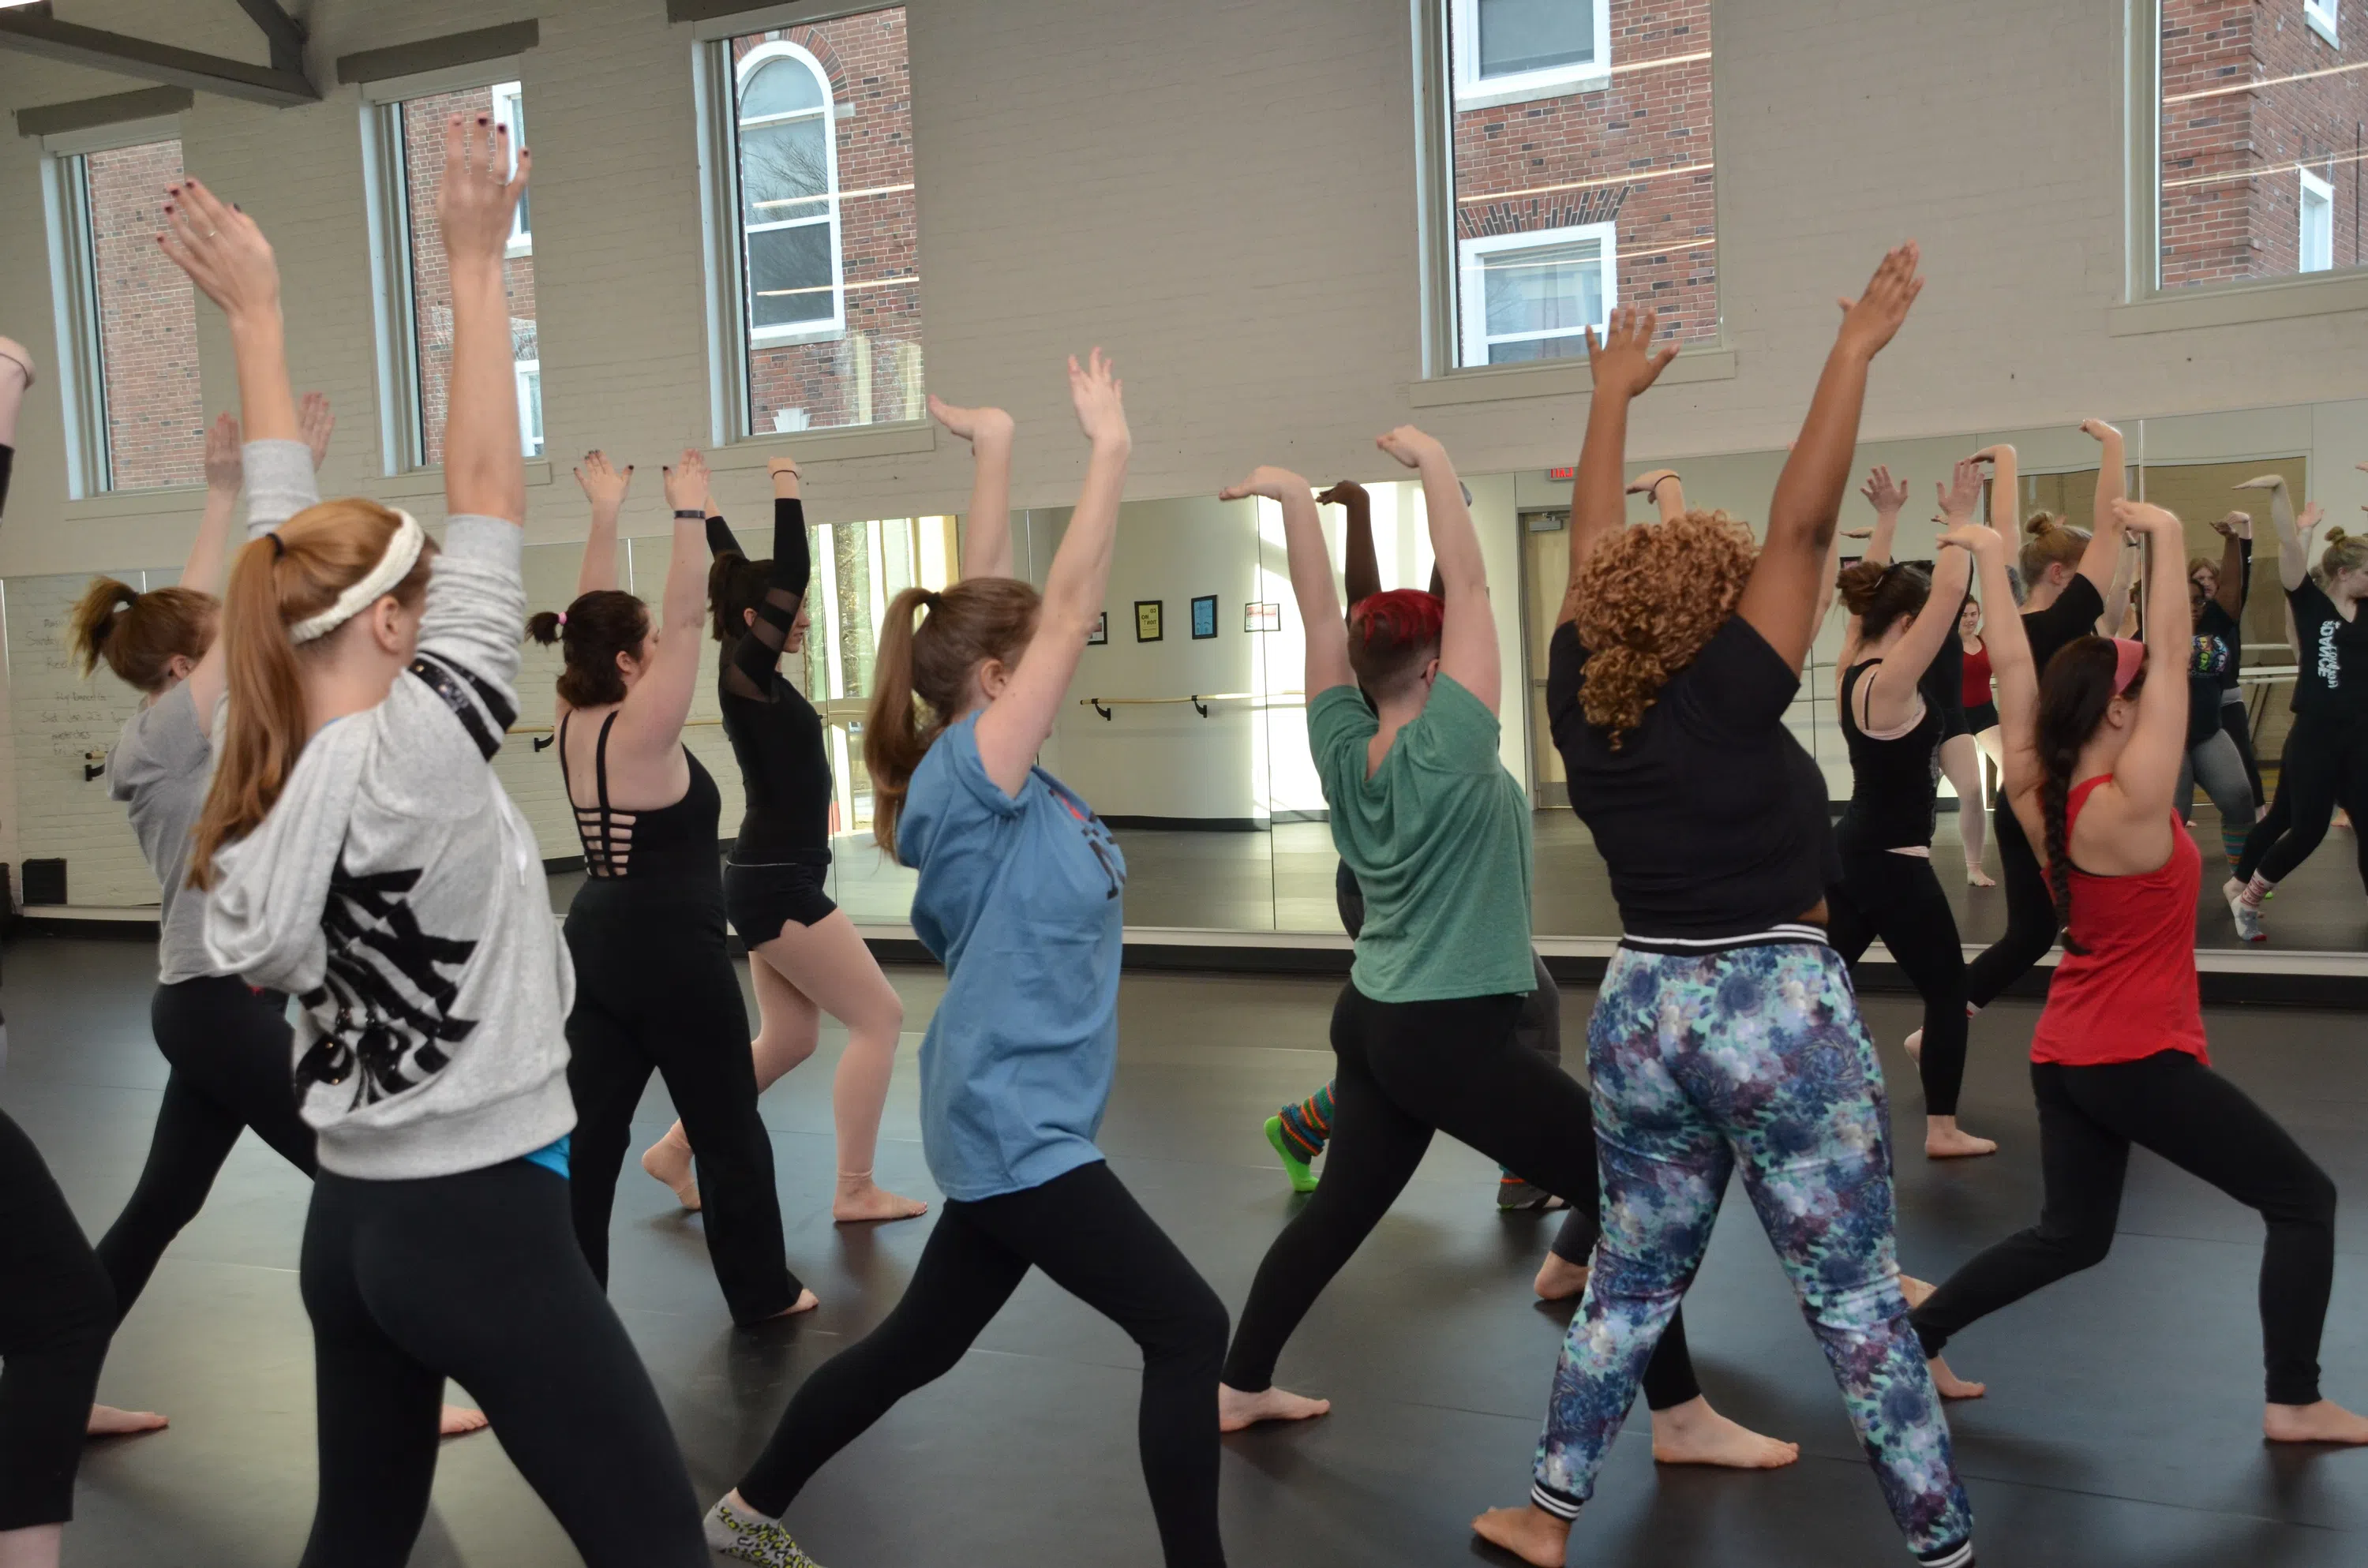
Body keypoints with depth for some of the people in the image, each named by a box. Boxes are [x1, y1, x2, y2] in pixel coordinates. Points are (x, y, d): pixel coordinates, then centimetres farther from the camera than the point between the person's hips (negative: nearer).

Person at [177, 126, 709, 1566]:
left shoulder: (266, 767, 0)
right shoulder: (413, 758, -19)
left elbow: (284, 541, 8)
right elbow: (489, 499, -19)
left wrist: (254, 311, 14)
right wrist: (477, 267, -14)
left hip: (355, 1219, 8)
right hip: (482, 1222, -8)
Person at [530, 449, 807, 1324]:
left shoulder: (572, 722, 3)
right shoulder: (640, 731, -17)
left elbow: (593, 613, 11)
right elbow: (689, 616, -20)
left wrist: (606, 511, 13)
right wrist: (689, 511, -14)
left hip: (597, 941, 8)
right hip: (672, 952, -8)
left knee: (590, 1128, 9)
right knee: (729, 1128, 8)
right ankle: (762, 1291, 20)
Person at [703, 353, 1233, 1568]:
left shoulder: (990, 773, 5)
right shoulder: (969, 771, -17)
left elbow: (994, 607, 11)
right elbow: (1069, 608, -20)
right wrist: (1110, 447, -15)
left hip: (1011, 1118, 9)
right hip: (1015, 1131, -9)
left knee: (918, 1346, 19)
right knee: (1189, 1330, -4)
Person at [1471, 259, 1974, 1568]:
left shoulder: (1583, 707, -1)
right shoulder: (1729, 702, -15)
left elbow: (1594, 553, 9)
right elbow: (1800, 528, -15)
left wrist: (1612, 393, 19)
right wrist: (1855, 351, -10)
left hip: (1640, 1008, 6)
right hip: (1779, 1010, -5)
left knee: (1631, 1282, 18)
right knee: (1856, 1299, 2)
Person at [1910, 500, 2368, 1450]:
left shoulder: (2036, 793, 0)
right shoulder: (2129, 804, -20)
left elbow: (2014, 667, 5)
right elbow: (2173, 662, -20)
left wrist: (1989, 557, 10)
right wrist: (2166, 538, -15)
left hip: (2065, 1056, 8)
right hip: (2140, 1061, -8)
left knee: (2071, 1236, 19)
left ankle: (1916, 1337, 15)